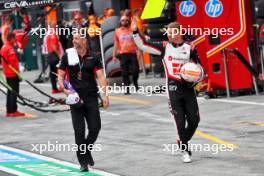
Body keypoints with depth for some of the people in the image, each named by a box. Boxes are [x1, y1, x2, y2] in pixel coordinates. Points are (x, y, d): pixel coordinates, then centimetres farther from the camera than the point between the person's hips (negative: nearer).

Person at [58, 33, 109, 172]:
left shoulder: (93, 58, 4)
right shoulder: (67, 56, 3)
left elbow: (101, 77, -2)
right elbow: (61, 76, 4)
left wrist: (105, 95, -13)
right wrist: (64, 89, -15)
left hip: (91, 97, 1)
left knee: (95, 128, -3)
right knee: (79, 130, -3)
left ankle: (87, 150, 26)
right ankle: (83, 162, 7)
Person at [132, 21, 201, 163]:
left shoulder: (190, 48, 3)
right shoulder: (164, 47, 4)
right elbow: (142, 45, 4)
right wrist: (135, 32, -8)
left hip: (188, 88, 1)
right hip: (173, 89, -1)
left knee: (194, 120, 4)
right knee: (180, 122, -2)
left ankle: (182, 142, 29)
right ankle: (184, 151, 9)